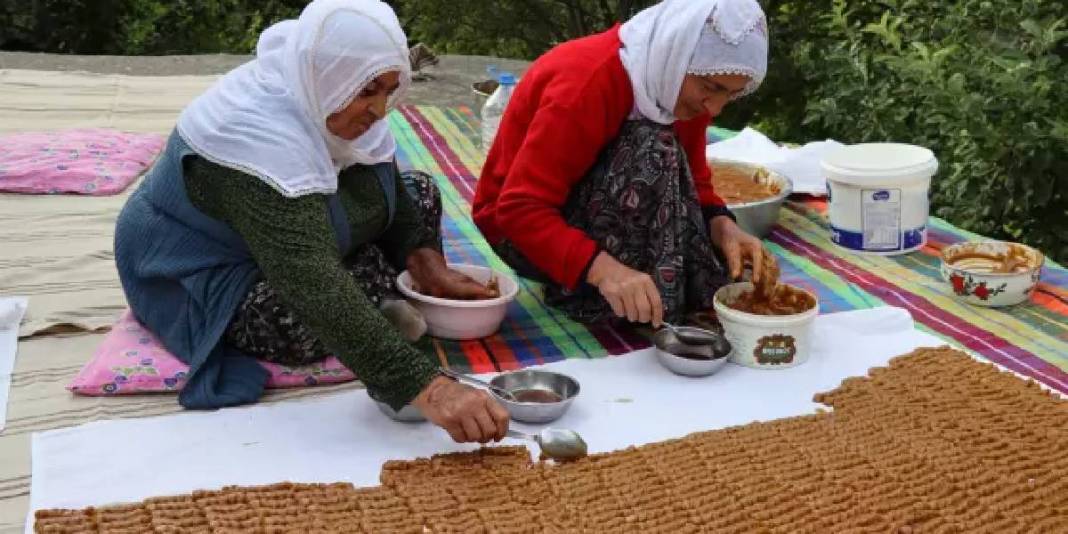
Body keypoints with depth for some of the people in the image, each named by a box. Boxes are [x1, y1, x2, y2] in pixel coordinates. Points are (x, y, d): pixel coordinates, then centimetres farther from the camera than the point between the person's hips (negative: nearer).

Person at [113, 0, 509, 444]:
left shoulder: (323, 95, -12)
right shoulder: (257, 134, -38)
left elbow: (391, 191, 2)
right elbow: (318, 291, -48)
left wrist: (429, 267, -16)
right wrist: (427, 388, -54)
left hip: (286, 245, 8)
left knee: (418, 193, 2)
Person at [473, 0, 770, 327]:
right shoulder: (586, 83, -31)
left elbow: (693, 180, -1)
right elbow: (521, 209, -34)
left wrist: (722, 226, -23)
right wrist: (604, 269, -48)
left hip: (599, 213, 7)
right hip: (518, 225, -7)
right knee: (651, 152, -31)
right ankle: (593, 296, -22)